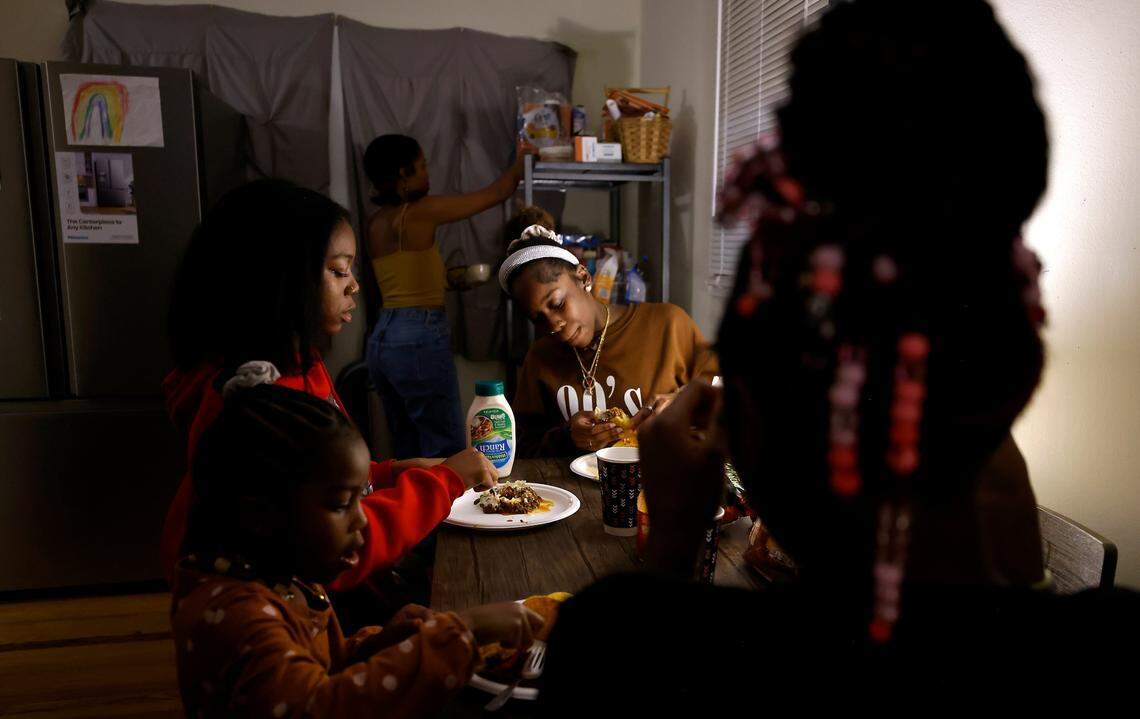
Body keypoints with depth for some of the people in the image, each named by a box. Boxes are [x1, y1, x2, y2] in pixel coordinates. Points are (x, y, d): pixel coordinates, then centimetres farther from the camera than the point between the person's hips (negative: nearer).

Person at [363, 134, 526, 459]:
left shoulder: (376, 222, 11)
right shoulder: (420, 211, -12)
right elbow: (494, 194, -5)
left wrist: (446, 277, 19)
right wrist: (521, 160, 10)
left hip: (383, 338, 9)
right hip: (419, 341, -8)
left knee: (407, 449, 16)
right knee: (446, 450, 1)